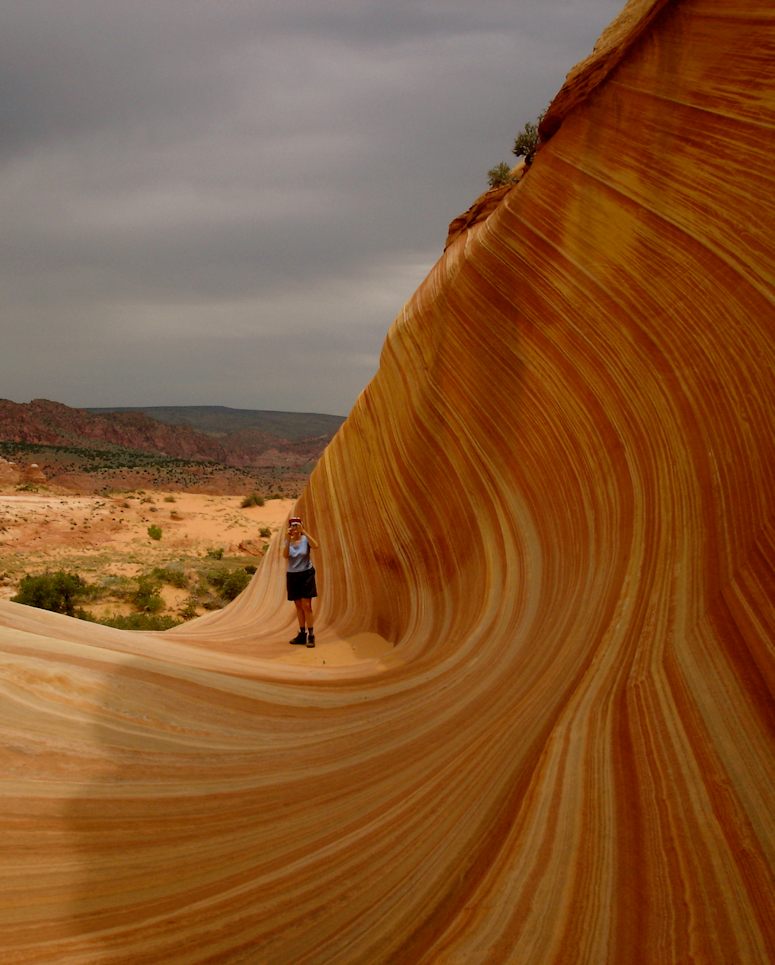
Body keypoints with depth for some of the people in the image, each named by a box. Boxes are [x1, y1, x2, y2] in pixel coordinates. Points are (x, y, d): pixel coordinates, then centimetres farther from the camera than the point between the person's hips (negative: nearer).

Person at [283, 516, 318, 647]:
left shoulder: (305, 539, -5)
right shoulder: (288, 541, 3)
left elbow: (315, 546, -27)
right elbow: (285, 555, -15)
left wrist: (304, 531, -30)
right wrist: (288, 539, -24)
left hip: (306, 574, -4)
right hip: (292, 575, 4)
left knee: (306, 605, -9)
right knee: (298, 606, 9)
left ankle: (311, 635, -8)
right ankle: (302, 634, 16)